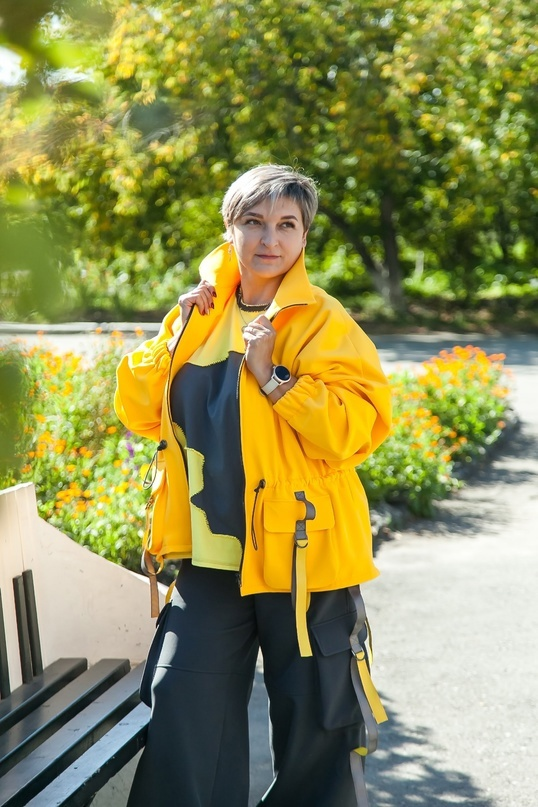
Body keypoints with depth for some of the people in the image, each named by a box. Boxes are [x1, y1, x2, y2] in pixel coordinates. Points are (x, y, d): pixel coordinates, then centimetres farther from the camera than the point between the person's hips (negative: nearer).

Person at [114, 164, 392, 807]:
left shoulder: (322, 323, -7)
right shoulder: (199, 315, 9)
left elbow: (356, 428, -18)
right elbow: (140, 410, 10)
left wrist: (273, 375, -22)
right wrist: (176, 334, -1)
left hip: (302, 554, -4)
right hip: (211, 557, 4)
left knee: (316, 719, 9)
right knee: (181, 706, 5)